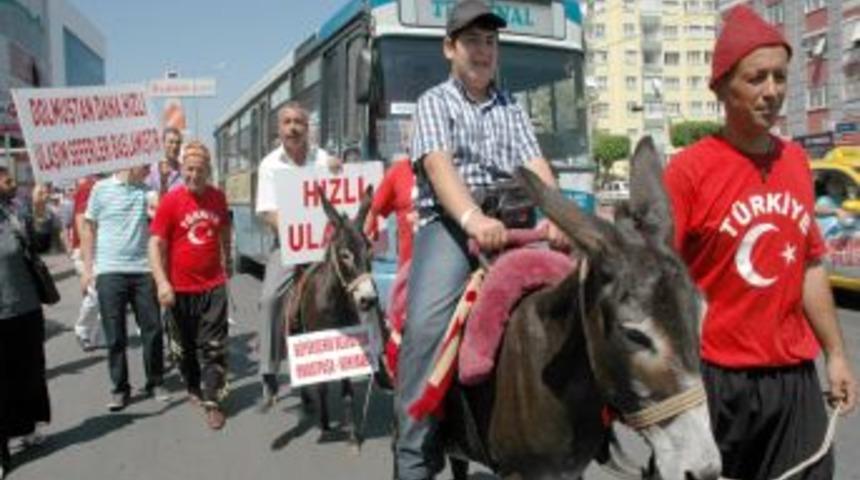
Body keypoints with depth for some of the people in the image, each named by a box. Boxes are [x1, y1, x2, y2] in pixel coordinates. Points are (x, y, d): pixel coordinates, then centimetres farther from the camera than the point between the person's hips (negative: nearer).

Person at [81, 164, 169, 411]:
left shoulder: (147, 190, 6)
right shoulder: (102, 189, 2)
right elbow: (89, 230, 6)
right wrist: (87, 268, 1)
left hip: (143, 270, 2)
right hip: (109, 272, -2)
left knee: (152, 329, 5)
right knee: (115, 335, 5)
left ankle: (155, 383, 20)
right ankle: (120, 388, 17)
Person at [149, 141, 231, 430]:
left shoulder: (218, 198, 1)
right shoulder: (171, 201, -10)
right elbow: (155, 244, -11)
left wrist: (226, 264, 25)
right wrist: (162, 282, -20)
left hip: (214, 285, 2)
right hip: (181, 288, -1)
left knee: (214, 347, -2)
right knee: (187, 344, 16)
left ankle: (211, 402, 4)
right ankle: (193, 387, 36)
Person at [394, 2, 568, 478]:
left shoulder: (512, 109, 21)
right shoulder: (434, 102, 9)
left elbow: (536, 166, 6)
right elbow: (439, 165, -10)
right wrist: (472, 218, -30)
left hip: (510, 222, 4)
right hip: (449, 224, -4)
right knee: (426, 323, -27)